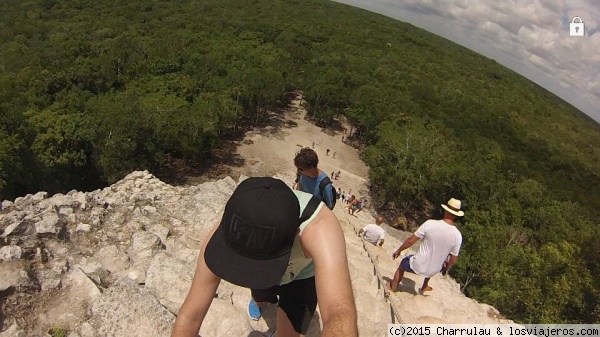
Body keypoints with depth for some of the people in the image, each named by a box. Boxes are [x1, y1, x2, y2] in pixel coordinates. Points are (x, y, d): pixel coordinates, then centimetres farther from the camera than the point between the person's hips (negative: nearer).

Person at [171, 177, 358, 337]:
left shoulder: (319, 226, -50)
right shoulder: (226, 231, -39)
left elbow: (341, 316, -63)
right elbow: (190, 315, -32)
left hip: (302, 275, -2)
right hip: (263, 273, 3)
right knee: (260, 298, 29)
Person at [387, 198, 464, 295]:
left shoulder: (430, 224, -22)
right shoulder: (458, 236, -14)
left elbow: (410, 241, -14)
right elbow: (454, 260, -3)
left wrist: (398, 250, 3)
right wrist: (446, 269, 18)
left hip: (418, 266, -3)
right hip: (433, 271, 3)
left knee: (403, 263, 30)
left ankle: (393, 287, 46)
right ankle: (424, 288, 51)